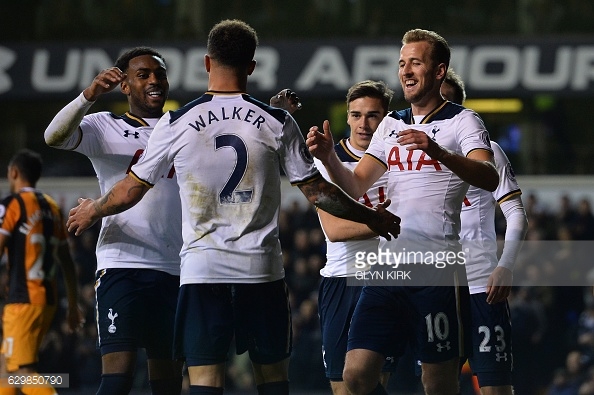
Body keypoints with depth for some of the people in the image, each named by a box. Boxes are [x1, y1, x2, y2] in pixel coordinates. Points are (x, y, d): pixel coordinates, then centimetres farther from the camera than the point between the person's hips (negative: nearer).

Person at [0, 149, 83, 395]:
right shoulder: (52, 208, 15)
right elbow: (66, 261, 18)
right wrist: (73, 305, 23)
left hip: (23, 300, -8)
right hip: (49, 298, 8)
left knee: (23, 372, -12)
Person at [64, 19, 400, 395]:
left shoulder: (177, 123, -1)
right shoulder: (277, 121, -1)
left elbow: (130, 191, 7)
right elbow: (317, 191, 4)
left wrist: (92, 211, 28)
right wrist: (371, 216, 20)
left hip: (202, 269, -1)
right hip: (262, 269, 1)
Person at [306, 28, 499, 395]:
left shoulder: (462, 121, -1)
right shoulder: (391, 124, 18)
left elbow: (489, 179, -18)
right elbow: (356, 186, 16)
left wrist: (437, 152, -34)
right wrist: (329, 157, -4)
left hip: (438, 268, -5)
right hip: (390, 265, 5)